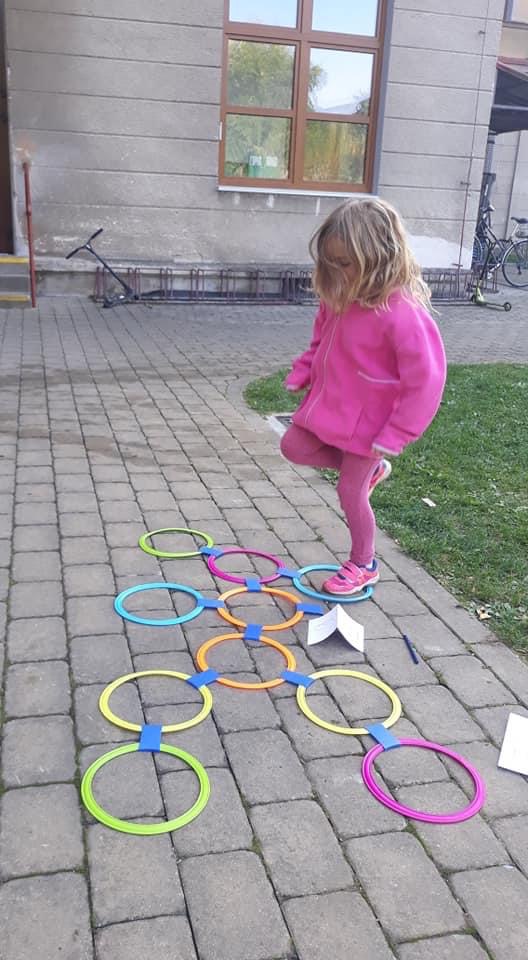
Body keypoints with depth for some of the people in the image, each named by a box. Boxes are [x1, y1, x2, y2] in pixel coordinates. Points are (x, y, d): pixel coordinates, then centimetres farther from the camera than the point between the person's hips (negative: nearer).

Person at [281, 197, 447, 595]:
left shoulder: (403, 314, -30)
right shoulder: (340, 297, -6)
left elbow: (425, 380, -25)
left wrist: (396, 435, -21)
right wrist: (302, 373, 0)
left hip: (367, 420, -7)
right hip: (330, 404, 7)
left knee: (350, 492, 4)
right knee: (293, 447, 14)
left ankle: (363, 565, 29)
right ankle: (369, 469, 28)